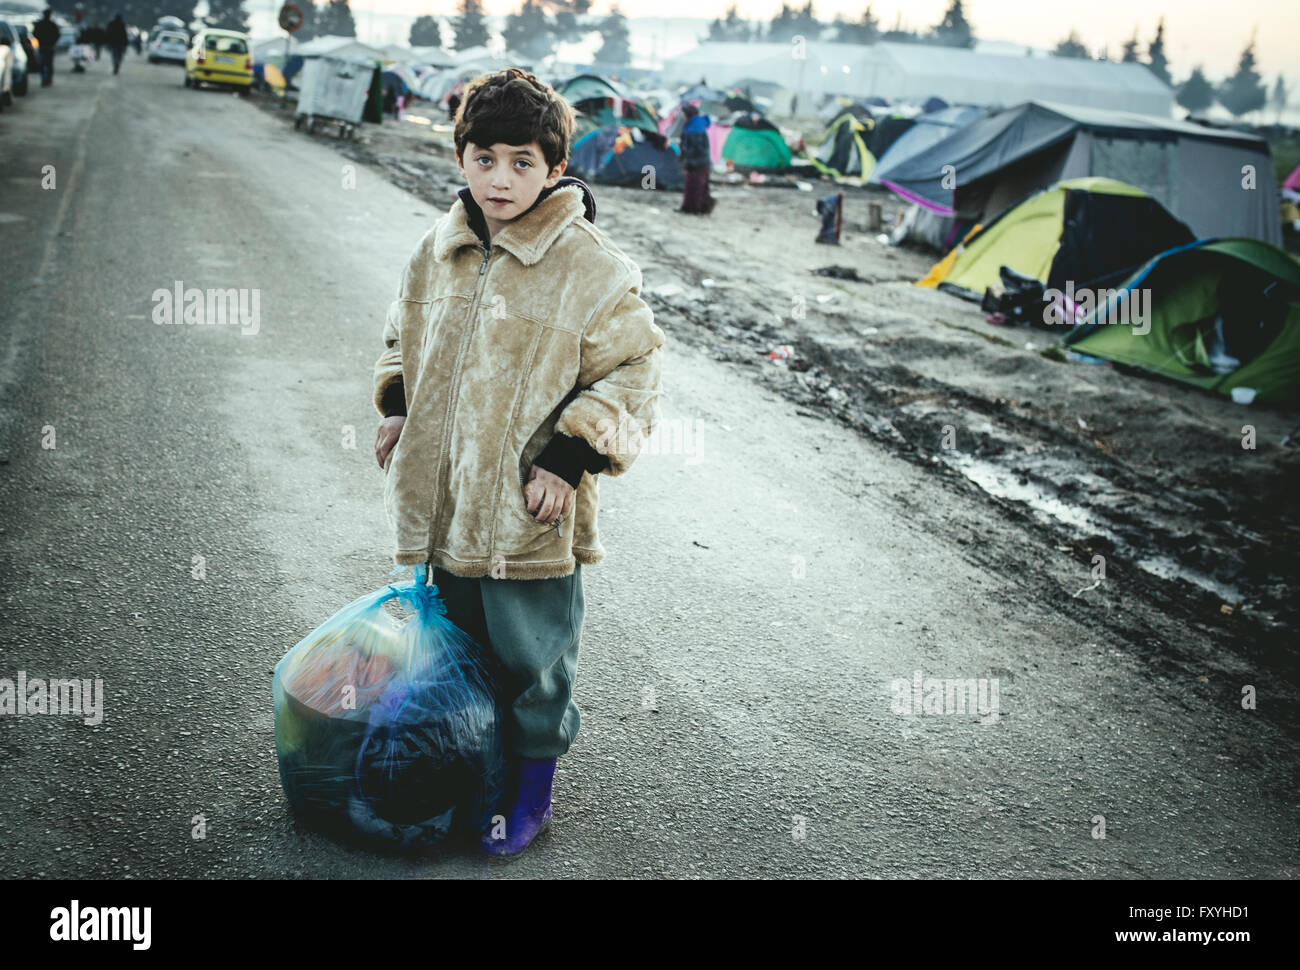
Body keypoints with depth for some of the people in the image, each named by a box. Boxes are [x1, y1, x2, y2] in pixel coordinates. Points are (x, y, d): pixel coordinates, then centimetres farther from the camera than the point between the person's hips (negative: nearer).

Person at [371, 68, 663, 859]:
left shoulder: (593, 269, -14)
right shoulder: (441, 251, 4)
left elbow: (632, 371, -12)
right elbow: (405, 335, 22)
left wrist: (570, 458, -17)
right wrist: (397, 408, 10)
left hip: (529, 514, -6)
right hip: (444, 503, 6)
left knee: (533, 654, 8)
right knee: (460, 637, 22)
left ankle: (534, 786, 29)